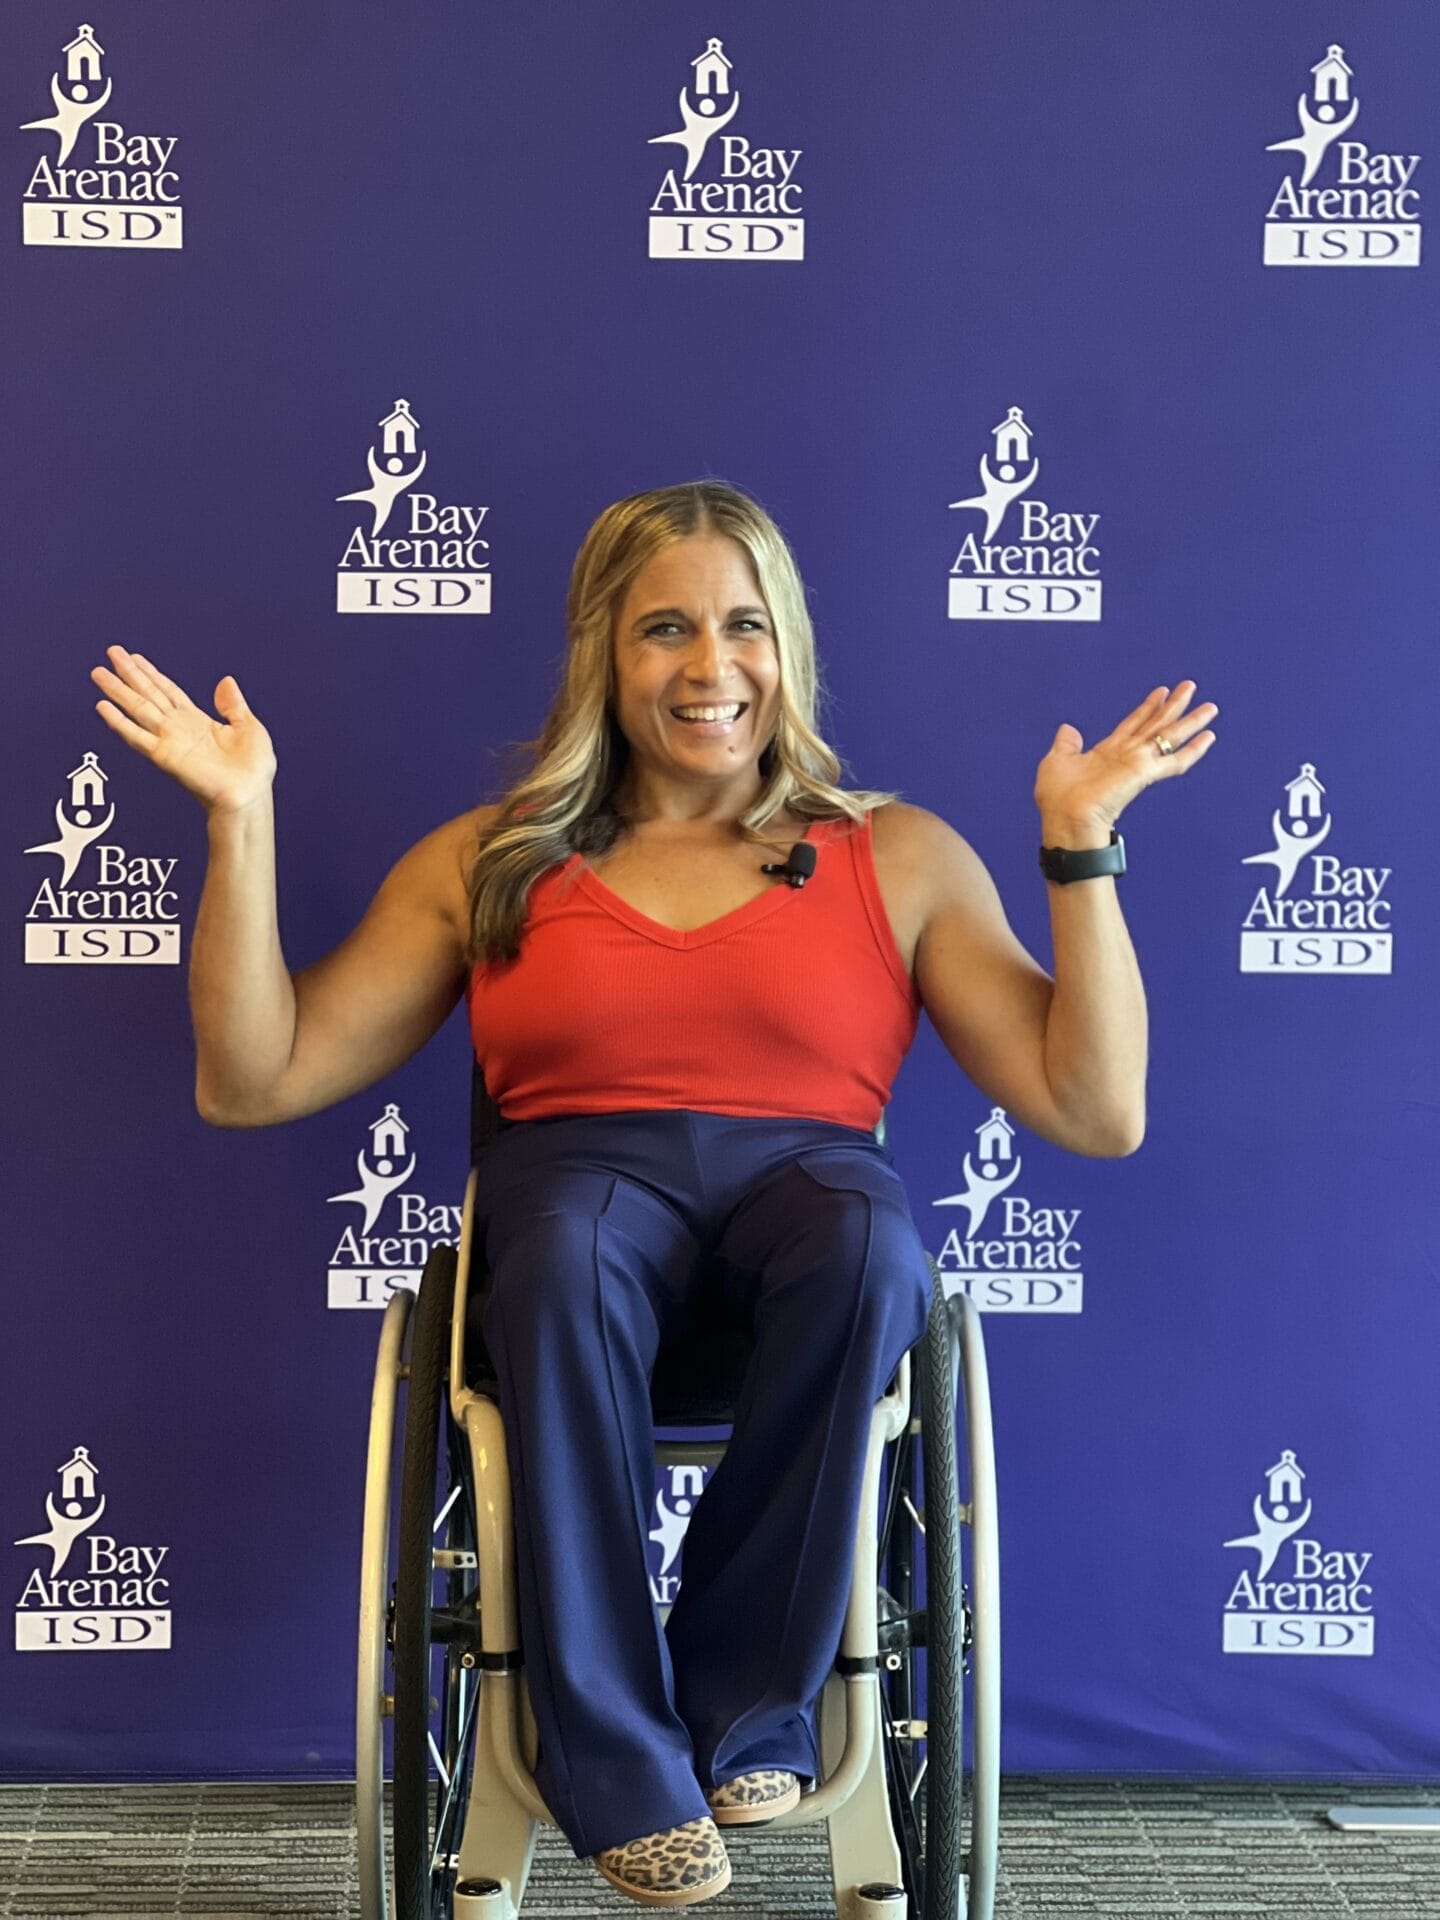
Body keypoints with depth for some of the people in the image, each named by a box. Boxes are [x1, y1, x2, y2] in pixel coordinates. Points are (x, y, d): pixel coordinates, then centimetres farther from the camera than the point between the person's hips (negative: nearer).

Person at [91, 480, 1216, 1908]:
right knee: (567, 1255, -37)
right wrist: (240, 822, 4)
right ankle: (615, 1762, -24)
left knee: (872, 1243, -36)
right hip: (579, 1169, 0)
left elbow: (1096, 1113, 6)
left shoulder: (898, 855, 14)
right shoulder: (488, 862, 17)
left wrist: (1080, 845, -1)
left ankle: (747, 1700, -18)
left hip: (807, 1169, 0)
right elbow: (252, 1081, 12)